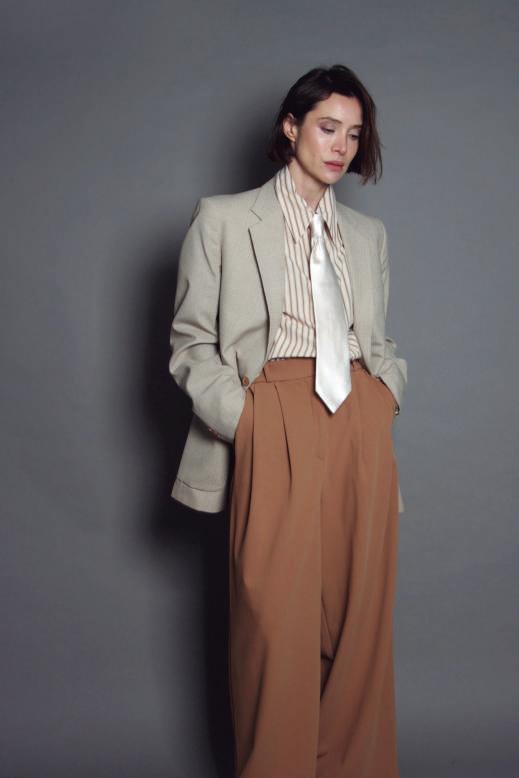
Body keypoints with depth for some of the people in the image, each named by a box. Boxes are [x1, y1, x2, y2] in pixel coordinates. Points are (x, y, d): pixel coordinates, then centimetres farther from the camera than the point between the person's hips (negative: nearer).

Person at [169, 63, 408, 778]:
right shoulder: (224, 218, 6)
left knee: (361, 616, 6)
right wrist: (243, 416, -10)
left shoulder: (369, 233, 19)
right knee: (278, 621, -3)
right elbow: (191, 342, 3)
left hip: (363, 431, 4)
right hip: (275, 433, -4)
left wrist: (389, 388, 4)